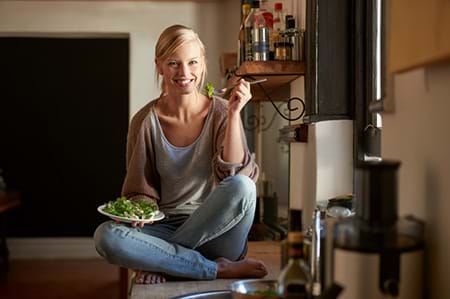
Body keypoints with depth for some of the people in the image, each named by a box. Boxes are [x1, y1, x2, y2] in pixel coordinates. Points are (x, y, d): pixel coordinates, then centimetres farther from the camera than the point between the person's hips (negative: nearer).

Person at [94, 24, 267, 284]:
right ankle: (219, 269, -20)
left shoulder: (221, 113, -3)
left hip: (215, 232, -1)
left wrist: (234, 113, -21)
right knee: (106, 236, -27)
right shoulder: (146, 121, -1)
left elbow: (233, 174, -15)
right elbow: (141, 191, 5)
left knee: (242, 186, -32)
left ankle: (160, 260, -15)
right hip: (167, 227, 1)